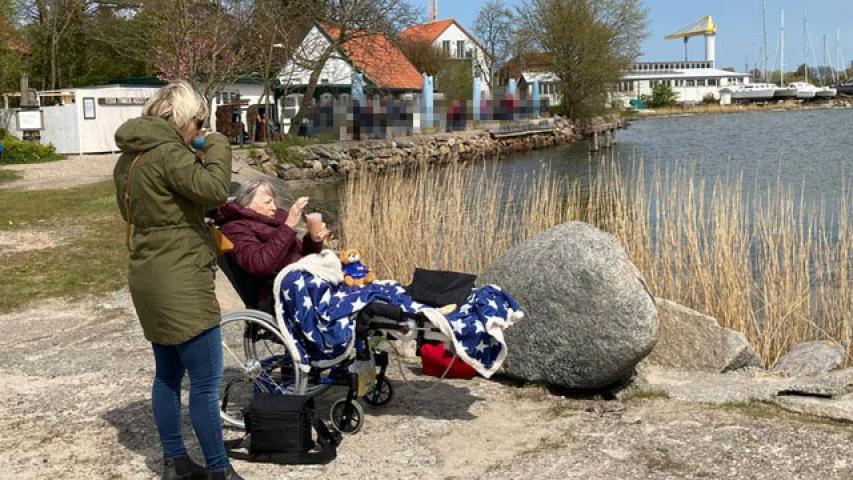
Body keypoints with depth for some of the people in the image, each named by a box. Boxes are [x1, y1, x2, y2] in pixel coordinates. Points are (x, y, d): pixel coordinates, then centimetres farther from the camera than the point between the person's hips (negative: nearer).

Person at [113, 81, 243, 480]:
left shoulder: (130, 156, 13)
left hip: (150, 278, 10)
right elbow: (214, 189, -28)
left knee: (168, 374, 16)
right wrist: (218, 146, -12)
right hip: (180, 283, -10)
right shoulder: (168, 152, -17)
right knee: (206, 382, -2)